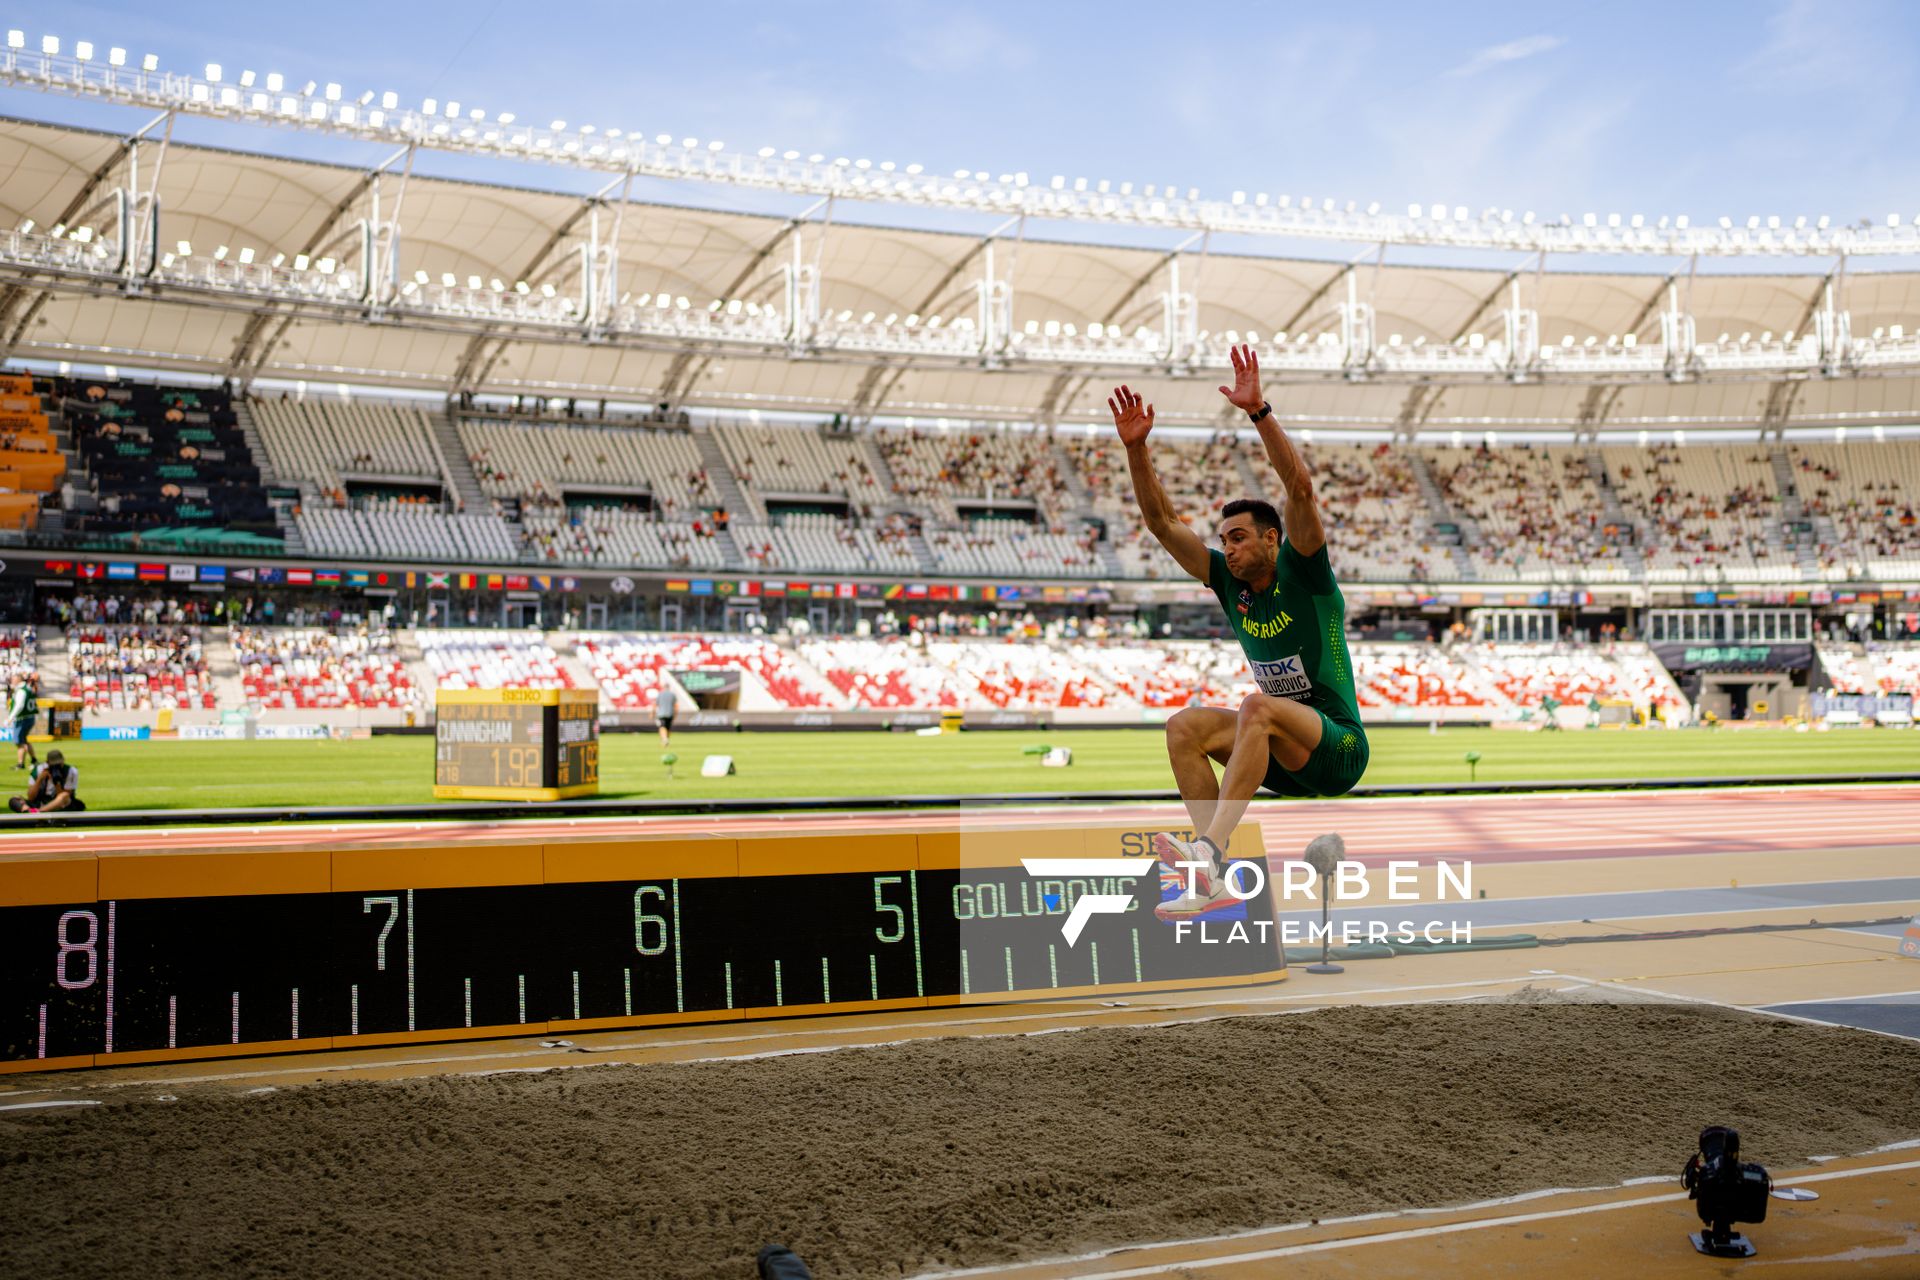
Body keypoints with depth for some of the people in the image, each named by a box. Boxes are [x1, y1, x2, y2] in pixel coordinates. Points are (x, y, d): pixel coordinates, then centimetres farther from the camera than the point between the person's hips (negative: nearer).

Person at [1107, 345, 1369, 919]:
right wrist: (1136, 447, -6)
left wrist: (1258, 411, -32)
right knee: (1185, 725, -16)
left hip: (1339, 747, -6)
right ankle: (1218, 876, -26)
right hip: (1286, 755, 6)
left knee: (1258, 707, -34)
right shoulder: (1230, 581, 8)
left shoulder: (1302, 571, -8)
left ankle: (1207, 850, -44)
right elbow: (1162, 521, 4)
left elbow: (1300, 487, -24)